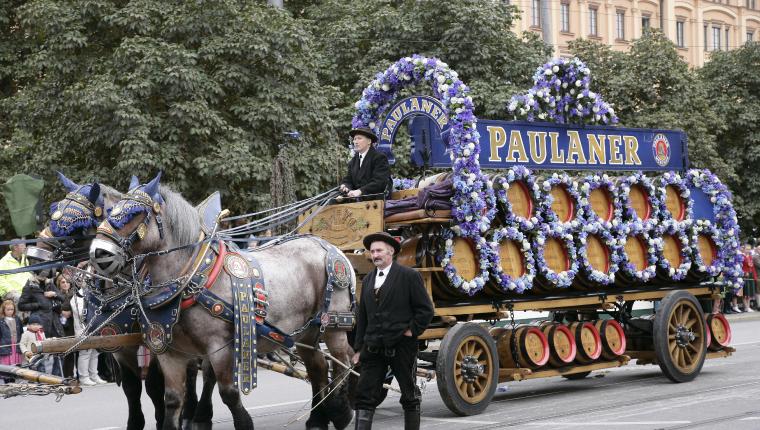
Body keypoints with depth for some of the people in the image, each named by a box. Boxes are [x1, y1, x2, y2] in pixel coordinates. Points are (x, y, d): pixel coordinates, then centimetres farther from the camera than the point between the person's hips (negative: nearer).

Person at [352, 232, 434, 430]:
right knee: (365, 395, -3)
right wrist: (358, 348, 11)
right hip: (373, 347, 5)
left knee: (410, 395, 7)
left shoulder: (409, 276, -4)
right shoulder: (368, 280, 14)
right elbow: (362, 316, 16)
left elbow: (426, 309, -3)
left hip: (402, 346, -4)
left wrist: (412, 331, -11)